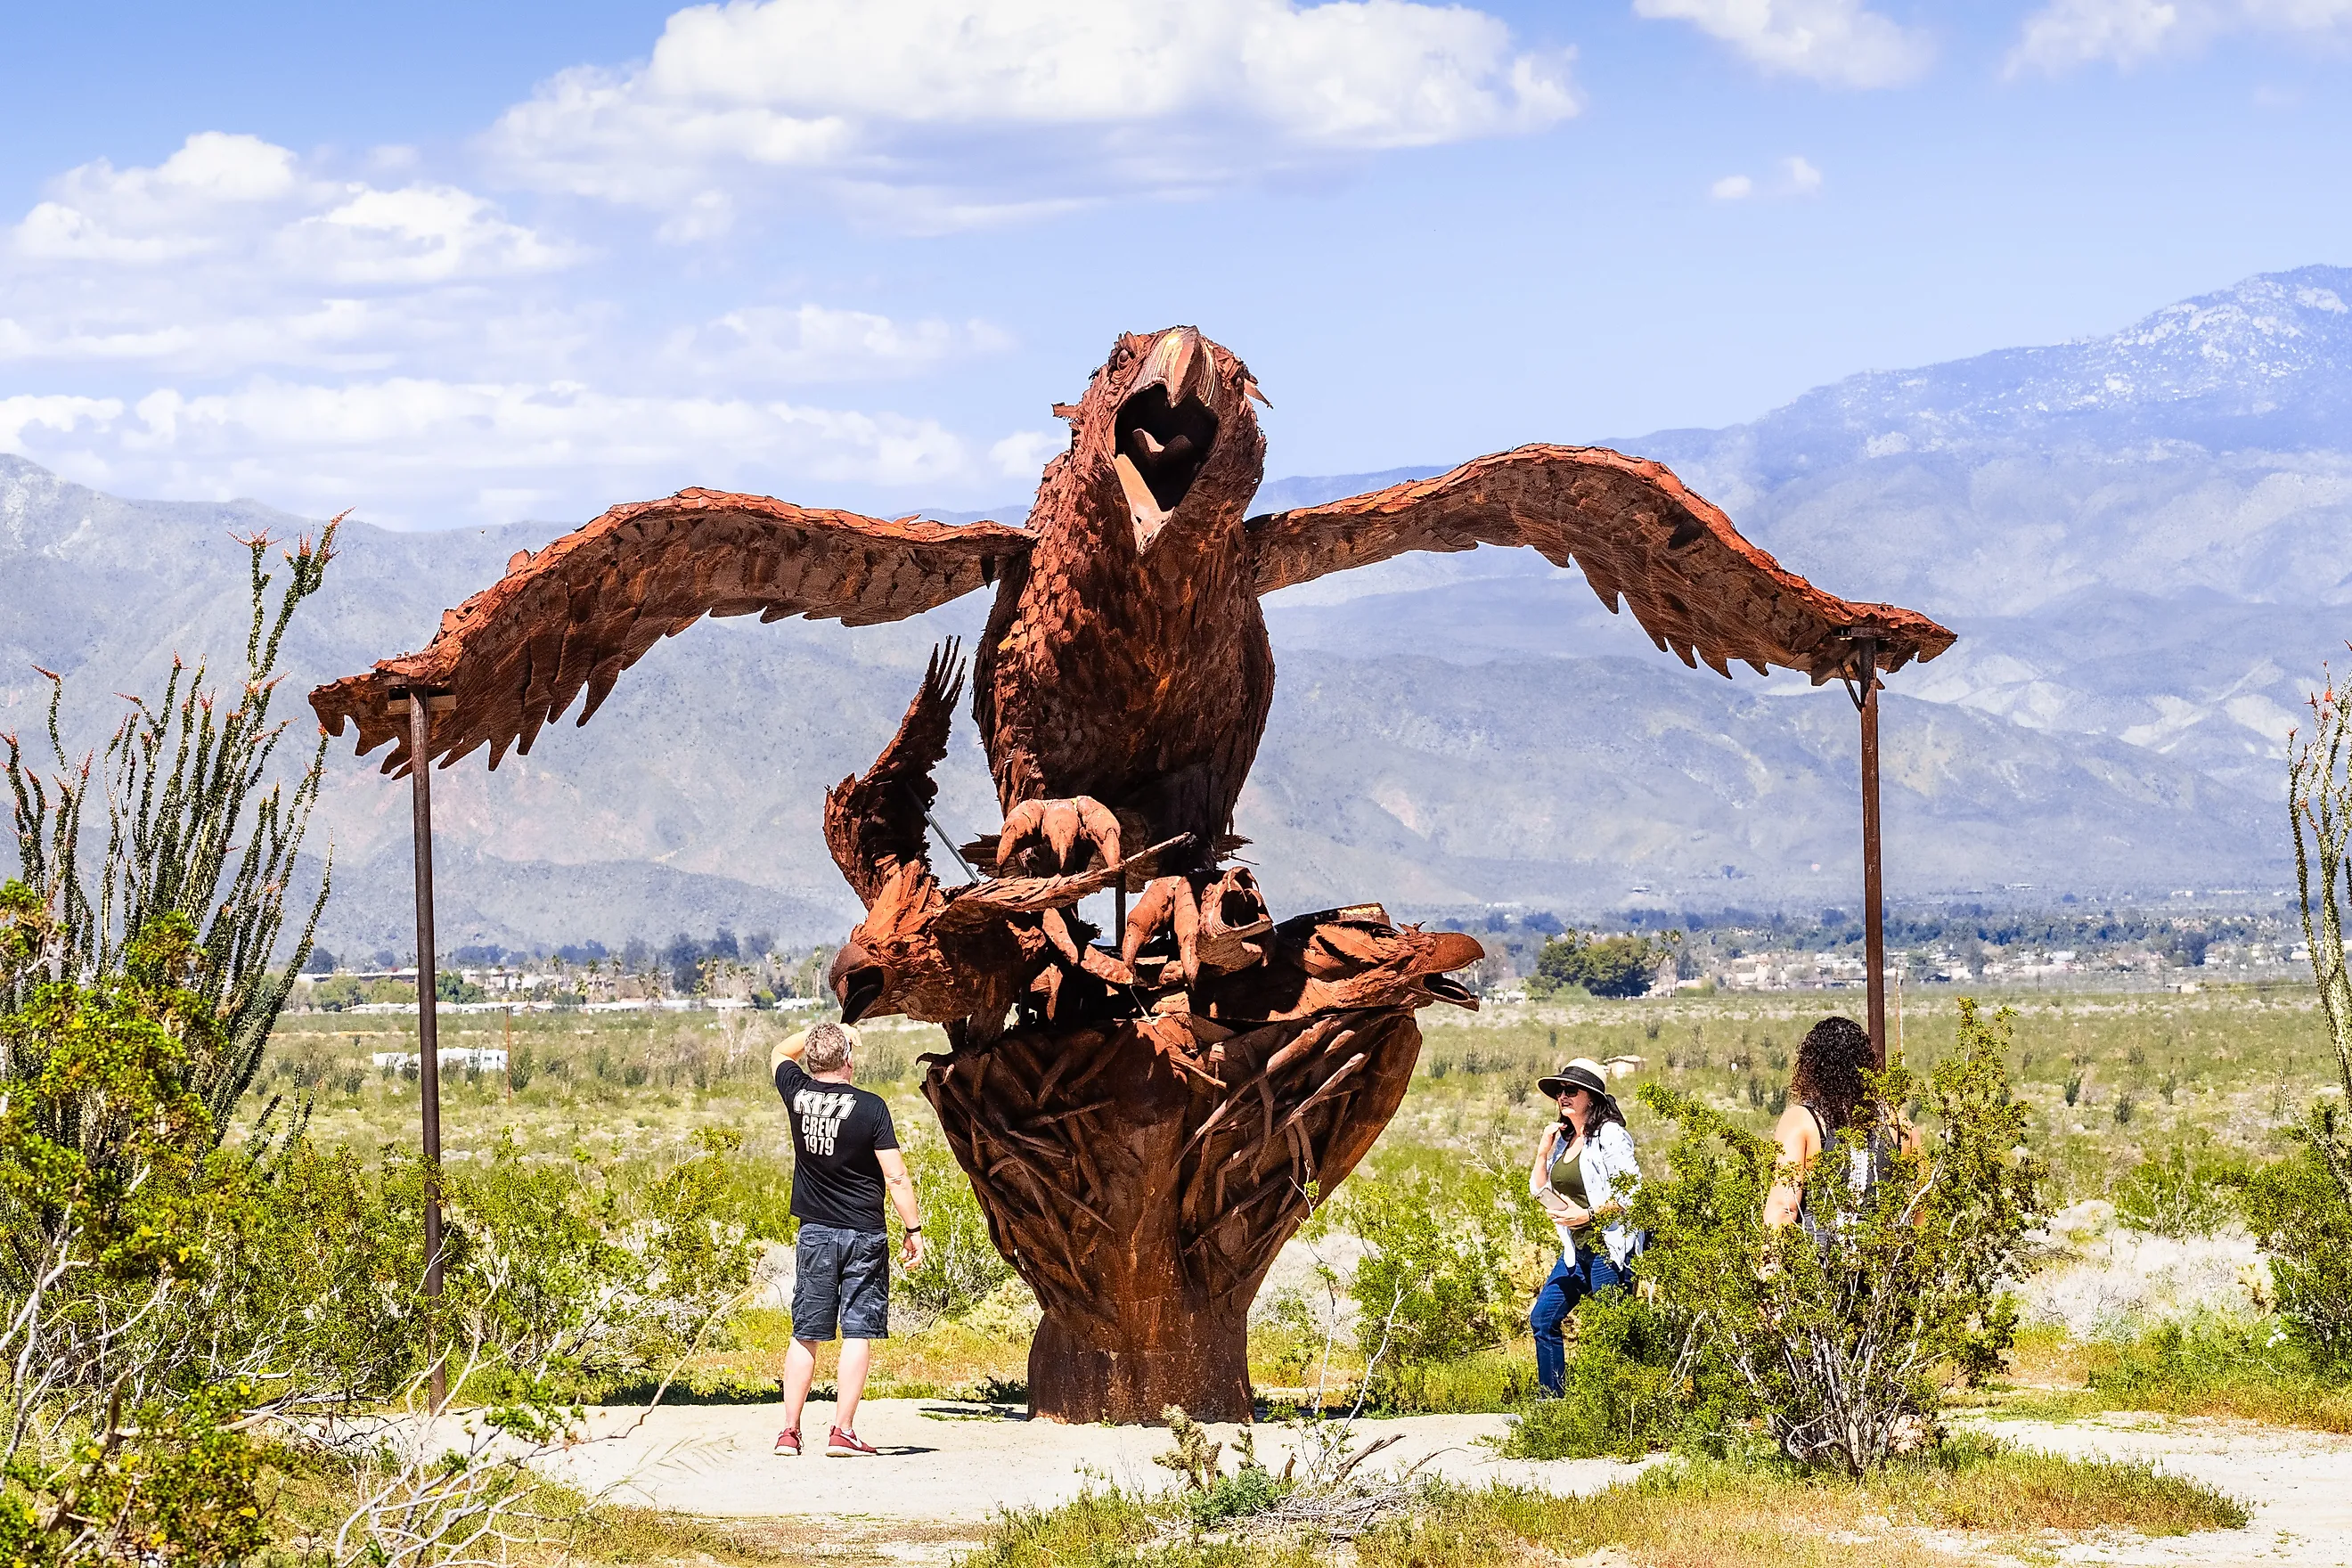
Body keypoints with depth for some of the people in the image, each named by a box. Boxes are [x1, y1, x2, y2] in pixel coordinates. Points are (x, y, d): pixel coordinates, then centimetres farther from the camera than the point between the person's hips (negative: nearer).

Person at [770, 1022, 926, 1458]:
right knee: (858, 1334, 0)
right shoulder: (870, 1107, -12)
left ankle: (789, 1432, 7)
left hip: (814, 1233, 3)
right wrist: (914, 1230, -3)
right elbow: (896, 1177, -11)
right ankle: (842, 1431, -5)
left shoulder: (797, 1094, -2)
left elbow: (780, 1053, 22)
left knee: (805, 1336, 8)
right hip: (864, 1235, -3)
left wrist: (821, 1032, 19)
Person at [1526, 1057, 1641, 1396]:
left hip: (1610, 1249, -9)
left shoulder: (1610, 1136, -11)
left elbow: (1632, 1192, -17)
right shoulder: (1563, 1139, 14)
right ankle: (1552, 1399, 16)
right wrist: (1543, 1150, 6)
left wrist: (1587, 1215, -20)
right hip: (1576, 1250, 9)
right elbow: (1539, 1190, 19)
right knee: (1543, 1318, 8)